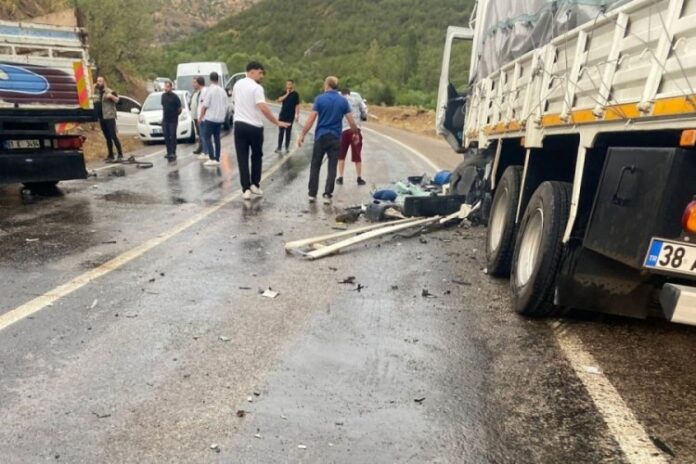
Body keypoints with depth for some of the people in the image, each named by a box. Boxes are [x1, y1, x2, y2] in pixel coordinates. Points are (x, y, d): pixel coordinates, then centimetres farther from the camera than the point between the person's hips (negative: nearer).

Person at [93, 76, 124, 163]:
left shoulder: (110, 91, -1)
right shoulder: (96, 92, 17)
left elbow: (117, 100, -12)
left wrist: (111, 96, -30)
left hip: (109, 117, -7)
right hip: (101, 118, 7)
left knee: (113, 136, -13)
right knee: (107, 138, 8)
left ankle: (120, 155, -13)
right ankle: (110, 156, 12)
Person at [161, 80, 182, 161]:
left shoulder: (175, 96, -10)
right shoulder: (163, 95, 8)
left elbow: (180, 108, -5)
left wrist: (176, 115, 4)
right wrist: (165, 114, 15)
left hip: (173, 120, -6)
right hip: (165, 120, 6)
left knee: (173, 136, -3)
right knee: (166, 136, 7)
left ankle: (173, 153, 0)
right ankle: (169, 152, 17)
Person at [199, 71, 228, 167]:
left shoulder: (209, 89, -10)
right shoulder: (223, 91, 8)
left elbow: (205, 105, -12)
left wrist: (201, 116, -2)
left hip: (210, 118, -6)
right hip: (220, 119, 6)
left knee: (207, 137, -2)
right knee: (217, 138, 10)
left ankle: (212, 158, -10)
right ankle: (217, 159, 10)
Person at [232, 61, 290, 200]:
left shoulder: (237, 84, 9)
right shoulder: (256, 88, -14)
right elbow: (263, 108, -24)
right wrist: (277, 122, -19)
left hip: (239, 124, 5)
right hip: (254, 127, -5)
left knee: (242, 158, 4)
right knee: (257, 156, 15)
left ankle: (246, 189, 0)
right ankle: (255, 184, 19)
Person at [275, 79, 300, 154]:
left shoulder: (295, 94, -2)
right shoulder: (284, 92, 7)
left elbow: (297, 105, -2)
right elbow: (279, 100, -7)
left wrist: (297, 115, -7)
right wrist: (287, 94, -14)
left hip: (290, 116, -2)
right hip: (282, 115, 2)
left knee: (288, 132, 5)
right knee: (281, 132, 1)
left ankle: (287, 147, 14)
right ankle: (279, 147, 4)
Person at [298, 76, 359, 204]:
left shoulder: (320, 99, -4)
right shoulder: (343, 101, 2)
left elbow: (311, 120, -9)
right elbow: (351, 121, 1)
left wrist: (302, 135, -5)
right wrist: (355, 133, 18)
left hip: (321, 136, -1)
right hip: (335, 138, 1)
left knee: (315, 166, 10)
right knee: (332, 167, 5)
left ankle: (312, 194, 11)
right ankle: (327, 195, 2)